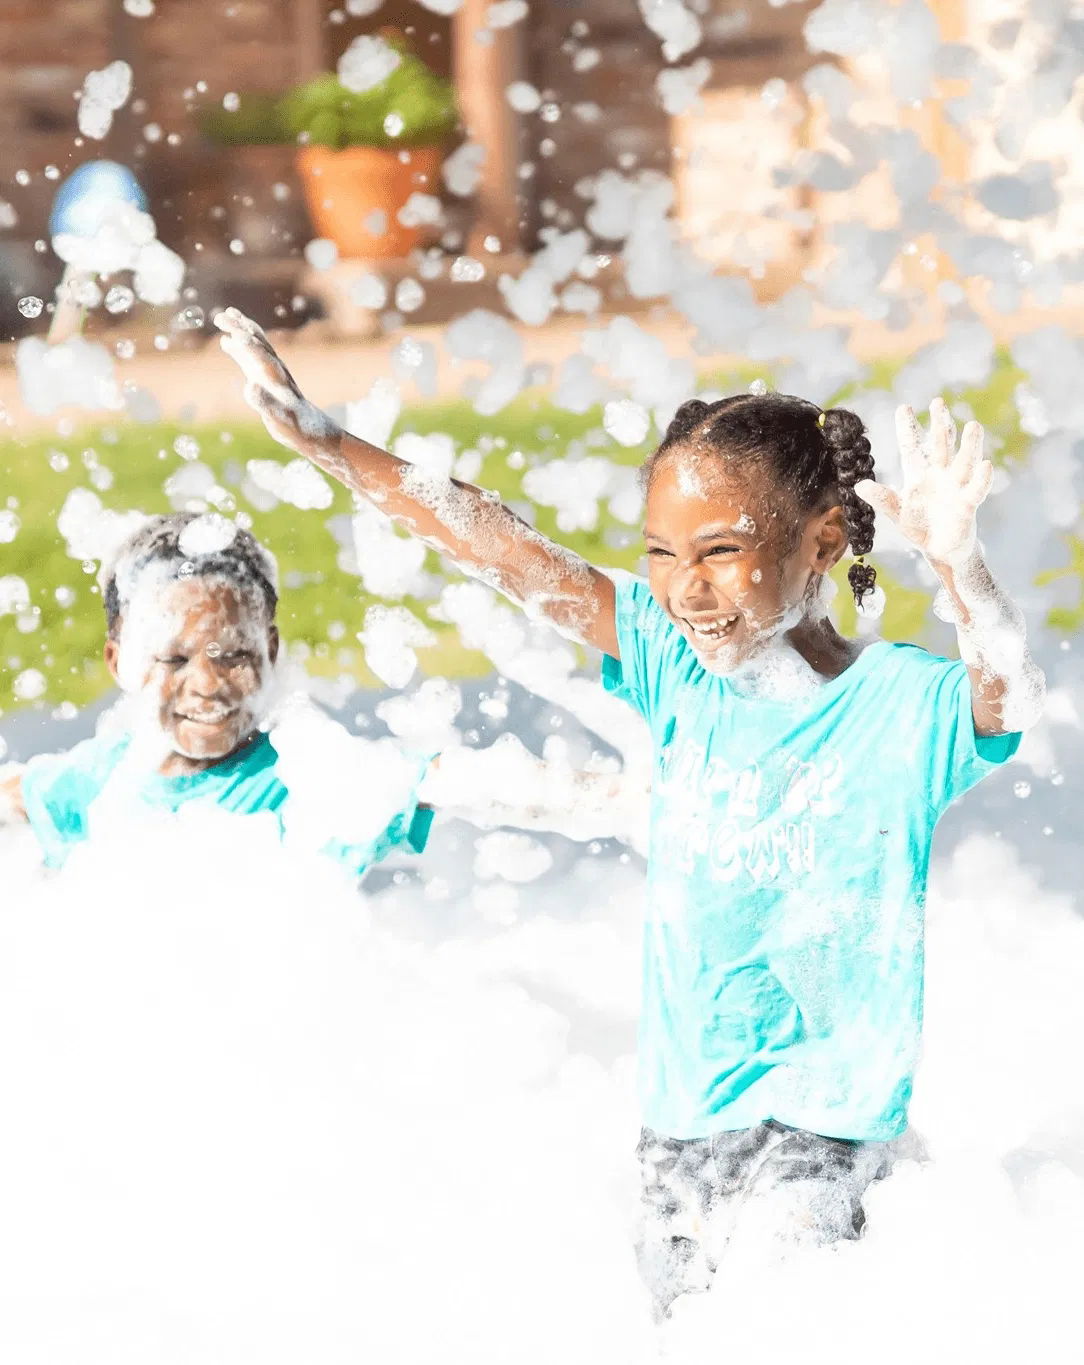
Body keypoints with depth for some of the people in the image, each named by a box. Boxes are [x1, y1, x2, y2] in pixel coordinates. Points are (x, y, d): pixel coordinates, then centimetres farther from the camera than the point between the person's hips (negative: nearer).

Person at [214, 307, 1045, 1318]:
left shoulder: (899, 705, -13)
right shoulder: (683, 674, 1)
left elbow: (1006, 698, -33)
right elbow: (517, 560, 0)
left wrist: (955, 564, -53)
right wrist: (324, 442, -1)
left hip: (825, 1117, -6)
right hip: (682, 1108, 6)